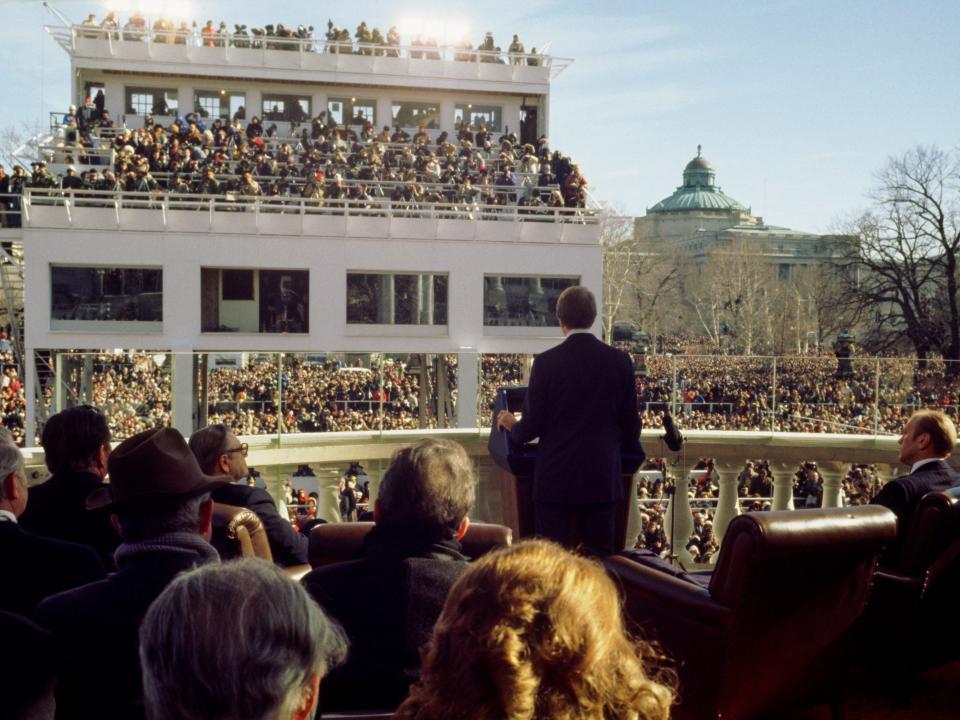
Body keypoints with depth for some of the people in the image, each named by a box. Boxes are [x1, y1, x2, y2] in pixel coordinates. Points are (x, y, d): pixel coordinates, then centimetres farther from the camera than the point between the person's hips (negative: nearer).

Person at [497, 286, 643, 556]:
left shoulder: (546, 362, -9)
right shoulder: (619, 360, -1)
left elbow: (533, 425, -7)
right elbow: (630, 421, 5)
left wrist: (512, 426, 16)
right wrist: (632, 451, 26)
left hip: (556, 477, -2)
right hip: (603, 477, 3)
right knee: (601, 556, 10)